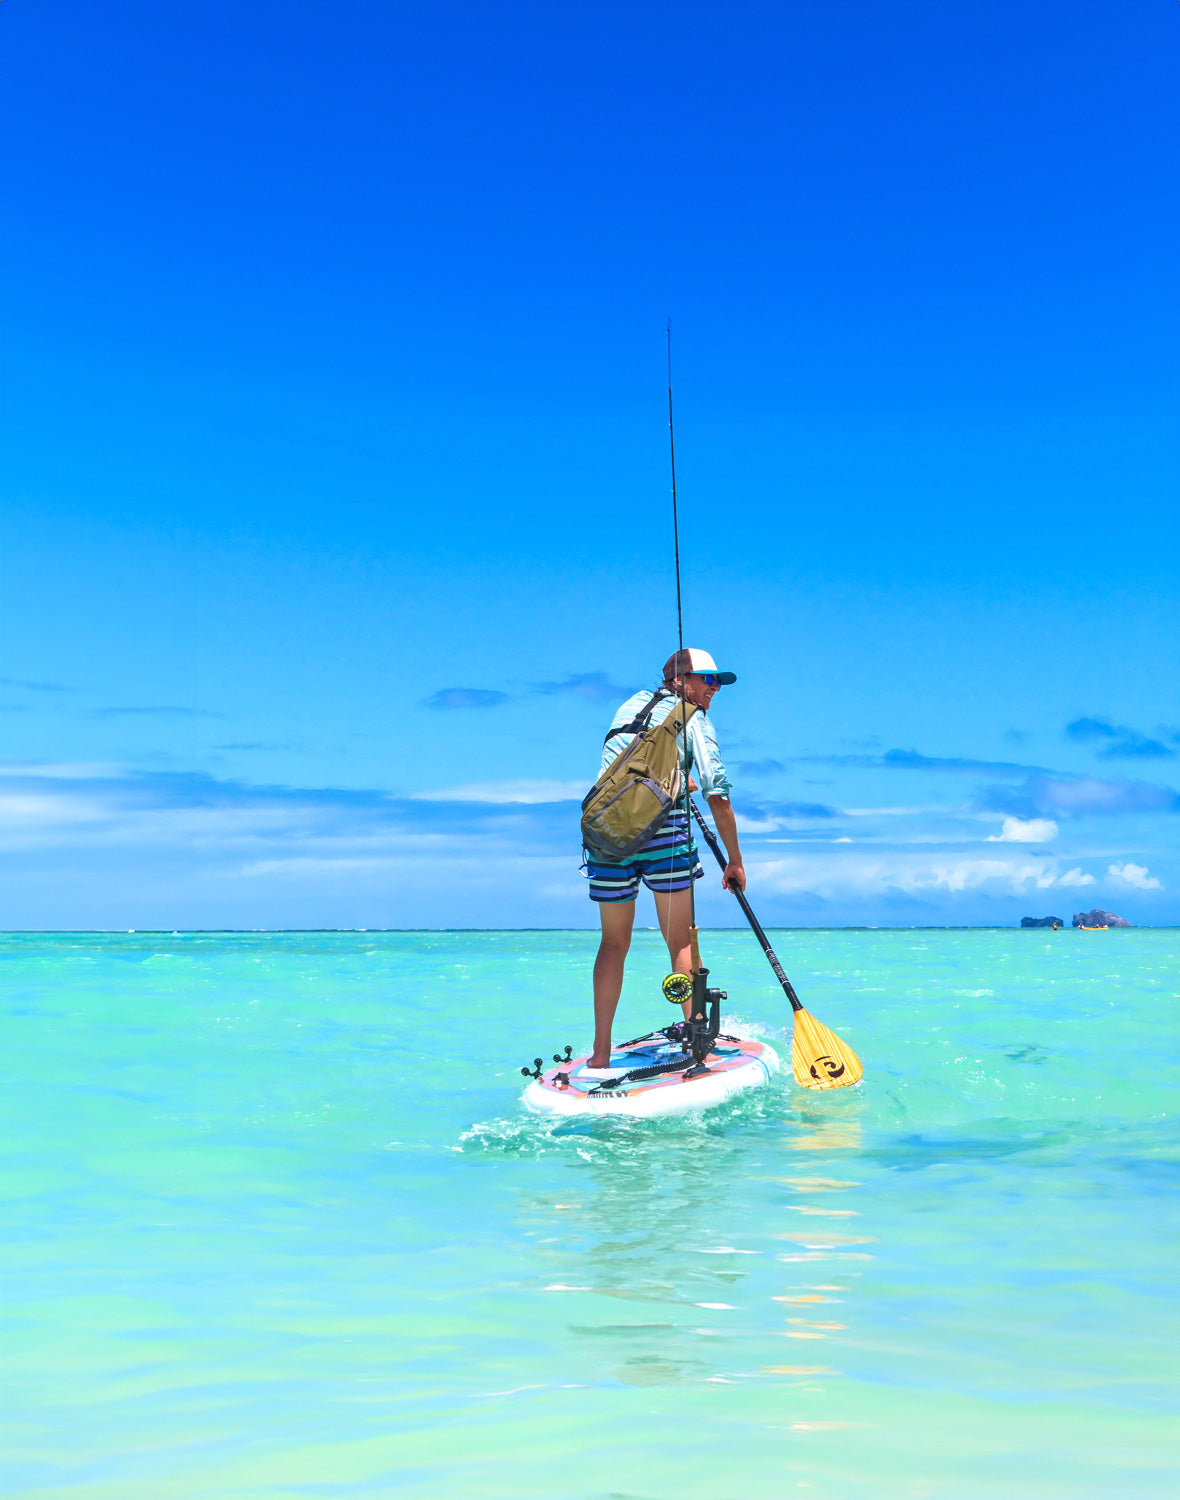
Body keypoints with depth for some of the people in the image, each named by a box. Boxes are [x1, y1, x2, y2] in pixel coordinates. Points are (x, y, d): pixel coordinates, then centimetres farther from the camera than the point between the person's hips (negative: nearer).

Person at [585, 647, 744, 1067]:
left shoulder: (632, 703, 22)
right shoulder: (693, 721, 6)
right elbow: (717, 797, -1)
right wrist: (735, 861, 6)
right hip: (663, 827, -4)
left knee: (614, 942, 12)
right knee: (680, 941, 5)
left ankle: (601, 1052, 11)